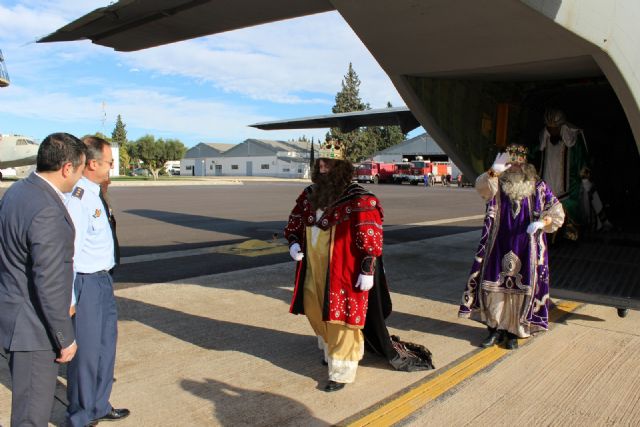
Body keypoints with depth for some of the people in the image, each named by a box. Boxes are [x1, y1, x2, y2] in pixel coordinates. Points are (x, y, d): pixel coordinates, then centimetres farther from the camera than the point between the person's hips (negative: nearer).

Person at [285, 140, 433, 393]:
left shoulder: (358, 200, -15)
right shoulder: (309, 195, 7)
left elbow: (370, 237, -17)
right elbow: (294, 223, 19)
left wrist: (367, 269, -20)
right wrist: (293, 242, 1)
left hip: (342, 272, -7)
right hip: (313, 269, 7)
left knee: (341, 319, 1)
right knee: (316, 313, 19)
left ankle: (341, 372, 15)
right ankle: (331, 352, 44)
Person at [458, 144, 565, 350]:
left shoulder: (538, 186, 4)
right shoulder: (498, 184, 4)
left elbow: (556, 212, 2)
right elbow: (482, 187, -19)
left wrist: (541, 222, -18)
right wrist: (494, 171, -36)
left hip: (526, 247, 0)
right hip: (499, 245, 1)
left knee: (521, 288, 3)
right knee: (495, 285, 3)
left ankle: (514, 331, 17)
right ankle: (496, 328, 17)